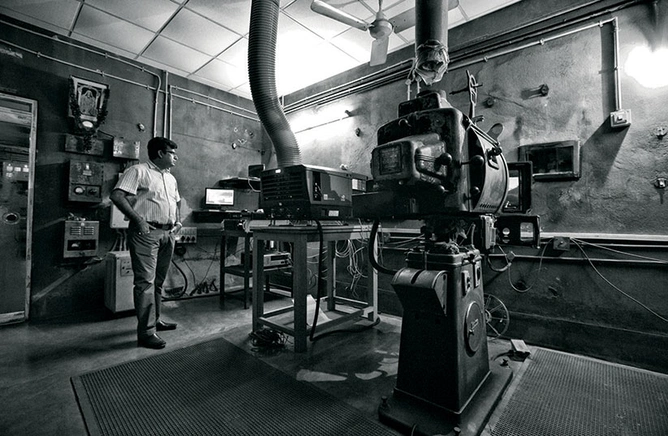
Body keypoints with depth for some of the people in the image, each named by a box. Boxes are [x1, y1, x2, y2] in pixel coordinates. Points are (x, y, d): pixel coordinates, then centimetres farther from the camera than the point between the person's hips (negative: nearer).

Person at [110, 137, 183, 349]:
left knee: (158, 281, 15)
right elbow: (116, 195, -14)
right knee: (145, 281, -6)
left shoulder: (171, 178, 20)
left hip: (168, 233, 8)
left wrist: (178, 220, 15)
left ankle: (154, 320, 28)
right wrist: (137, 219, -19)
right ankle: (146, 332, 0)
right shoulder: (138, 171, -4)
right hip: (146, 232, -7)